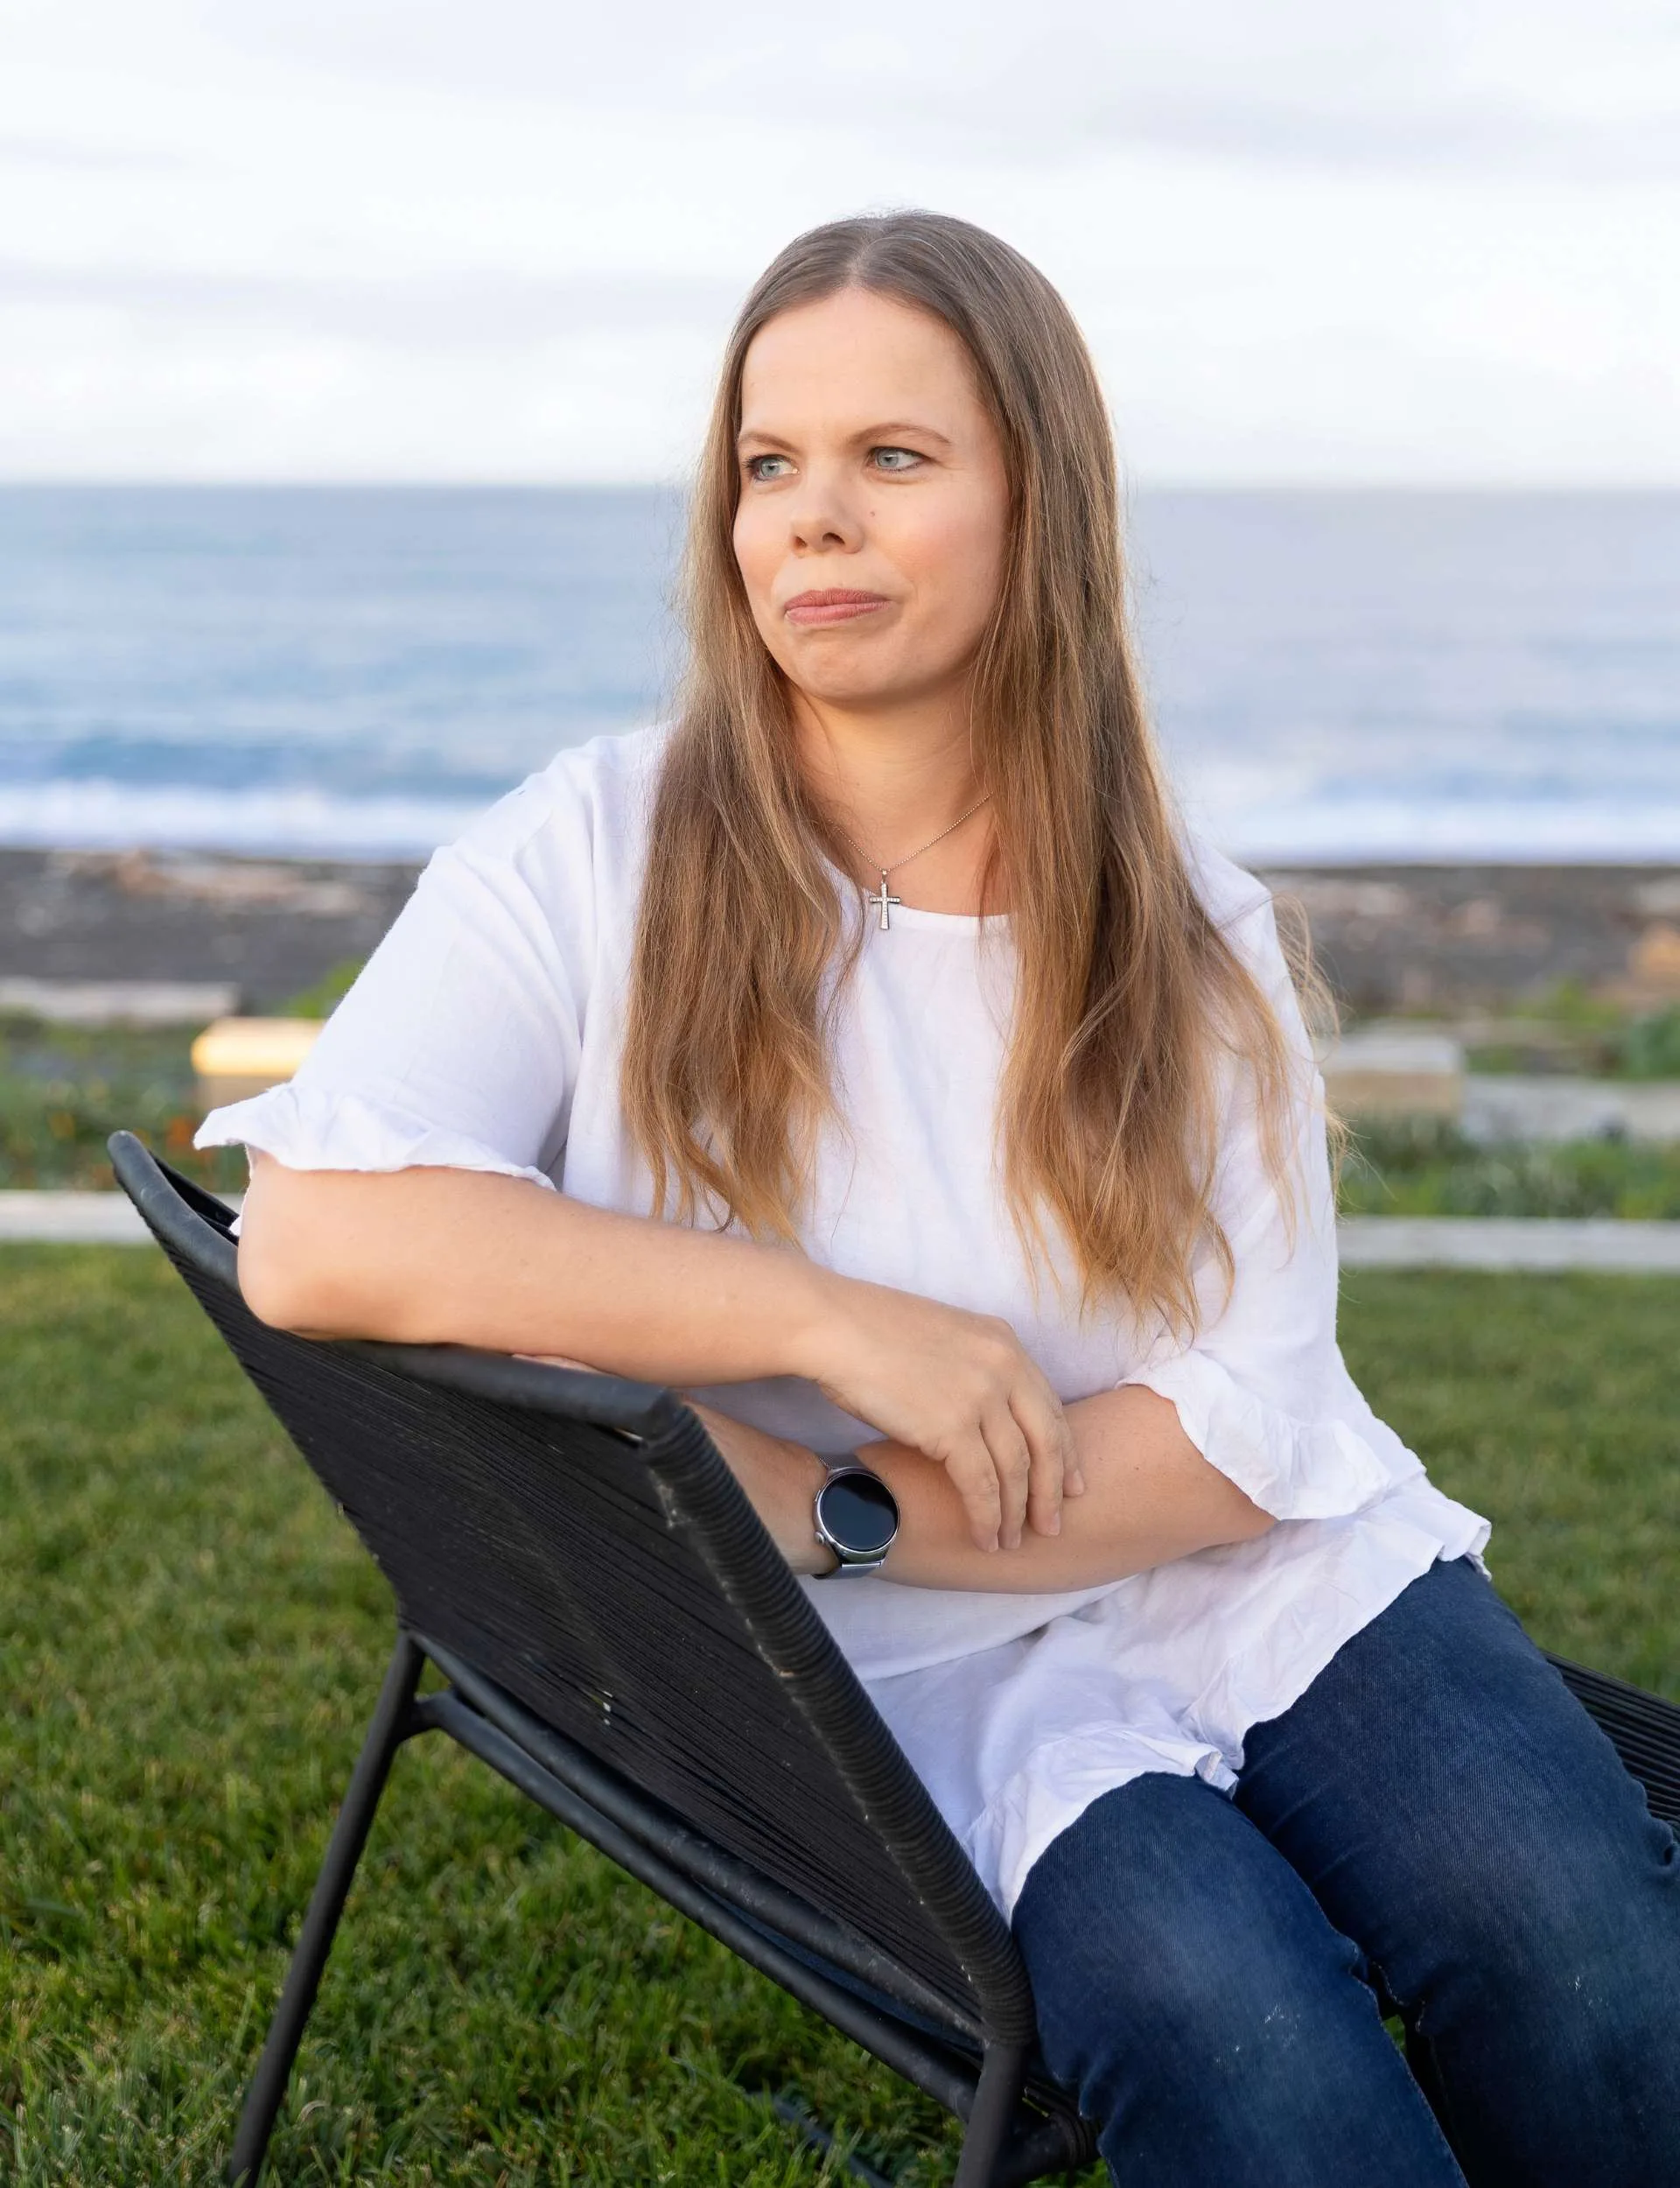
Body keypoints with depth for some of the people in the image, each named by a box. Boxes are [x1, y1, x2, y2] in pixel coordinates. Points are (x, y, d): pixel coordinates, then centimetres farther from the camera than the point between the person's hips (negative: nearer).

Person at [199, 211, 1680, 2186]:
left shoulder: (1187, 937, 2)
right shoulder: (598, 856, -5)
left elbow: (1234, 1445, -5)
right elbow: (309, 1234, -21)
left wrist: (800, 1504, -18)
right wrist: (831, 1321, -22)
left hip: (1265, 1584, 3)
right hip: (919, 1671, -2)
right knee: (1228, 2019, -30)